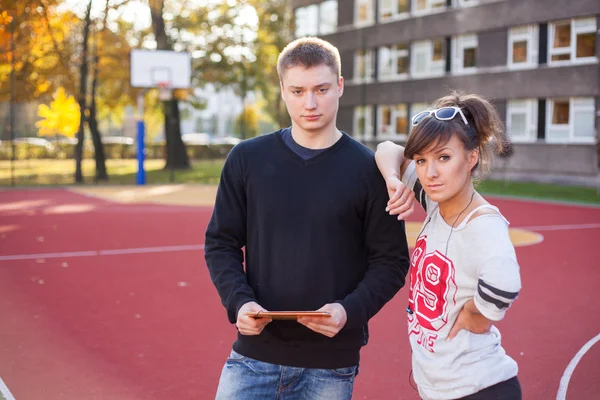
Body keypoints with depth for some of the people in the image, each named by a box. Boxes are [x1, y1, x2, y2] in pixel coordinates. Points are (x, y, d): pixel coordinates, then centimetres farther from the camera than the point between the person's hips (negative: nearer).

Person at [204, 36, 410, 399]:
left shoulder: (368, 169, -3)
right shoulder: (248, 159, 2)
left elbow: (391, 260, -2)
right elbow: (221, 243, 6)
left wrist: (351, 311, -17)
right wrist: (239, 301, -10)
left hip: (331, 363, -1)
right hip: (254, 355, 1)